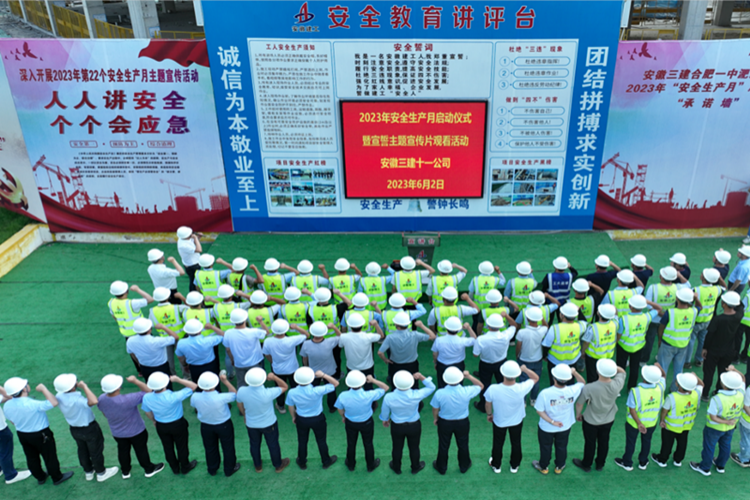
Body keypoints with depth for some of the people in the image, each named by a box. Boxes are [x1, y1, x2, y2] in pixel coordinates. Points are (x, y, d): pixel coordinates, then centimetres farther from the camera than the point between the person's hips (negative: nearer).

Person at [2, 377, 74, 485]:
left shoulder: (7, 405, -13)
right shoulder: (32, 404, -36)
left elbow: (12, 421, 5)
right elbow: (54, 402, -36)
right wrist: (43, 389, -27)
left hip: (21, 435, 7)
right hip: (41, 435, -6)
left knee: (31, 458, 25)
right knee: (50, 457, 14)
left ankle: (40, 477, 45)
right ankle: (57, 478, 31)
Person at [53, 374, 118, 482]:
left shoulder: (59, 397, -17)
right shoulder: (77, 400, -41)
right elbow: (94, 401, -57)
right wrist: (84, 386, -44)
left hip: (74, 429, 7)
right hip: (89, 429, -6)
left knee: (82, 450, 28)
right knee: (96, 451, 17)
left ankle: (88, 472, 48)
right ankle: (101, 473, 37)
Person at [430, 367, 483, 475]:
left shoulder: (439, 393, -31)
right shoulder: (467, 392, -29)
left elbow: (435, 409, -13)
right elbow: (480, 386, -9)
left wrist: (435, 418, 7)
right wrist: (469, 376, -14)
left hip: (444, 423, -1)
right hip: (462, 423, 1)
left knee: (443, 446, 23)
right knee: (463, 445, 26)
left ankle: (441, 468, 45)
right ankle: (464, 466, 50)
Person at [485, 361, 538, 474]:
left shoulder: (493, 390, -37)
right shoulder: (521, 389, -37)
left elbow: (487, 405, -14)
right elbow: (535, 378, -16)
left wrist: (489, 414, 5)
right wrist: (524, 369, -15)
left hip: (499, 422, 0)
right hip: (517, 422, 1)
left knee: (498, 444, 26)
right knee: (516, 443, 28)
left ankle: (496, 466, 50)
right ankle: (514, 466, 52)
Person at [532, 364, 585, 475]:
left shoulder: (545, 394, -36)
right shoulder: (573, 391, -29)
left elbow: (540, 411, -25)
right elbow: (583, 383, -7)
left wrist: (552, 422, -20)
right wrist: (574, 372, -17)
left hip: (547, 428, -2)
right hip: (565, 427, 2)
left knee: (545, 447, 25)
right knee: (561, 447, 29)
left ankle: (543, 467, 49)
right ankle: (559, 467, 52)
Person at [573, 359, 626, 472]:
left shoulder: (589, 388, -38)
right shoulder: (617, 384, -29)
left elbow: (579, 403, -20)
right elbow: (622, 372, -4)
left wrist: (578, 414, 0)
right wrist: (612, 366, -21)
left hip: (591, 421, -3)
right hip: (608, 420, 3)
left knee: (590, 443, 21)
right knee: (604, 442, 26)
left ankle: (586, 465, 45)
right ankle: (600, 464, 50)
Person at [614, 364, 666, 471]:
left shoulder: (635, 391, -35)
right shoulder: (660, 387, -24)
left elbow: (632, 409, -30)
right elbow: (663, 375, -3)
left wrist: (639, 423, -23)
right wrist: (659, 368, -17)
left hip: (634, 423, -3)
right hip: (651, 423, 3)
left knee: (630, 442, 20)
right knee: (646, 441, 27)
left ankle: (627, 463, 40)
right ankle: (643, 463, 46)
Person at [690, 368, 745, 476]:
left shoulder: (717, 399, -39)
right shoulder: (740, 394, -25)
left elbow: (713, 417, -33)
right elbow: (742, 379, -8)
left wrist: (726, 422, -22)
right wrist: (734, 370, -18)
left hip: (714, 428, -5)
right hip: (730, 428, 5)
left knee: (709, 447, 18)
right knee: (725, 445, 27)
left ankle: (704, 468, 38)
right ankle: (720, 466, 50)